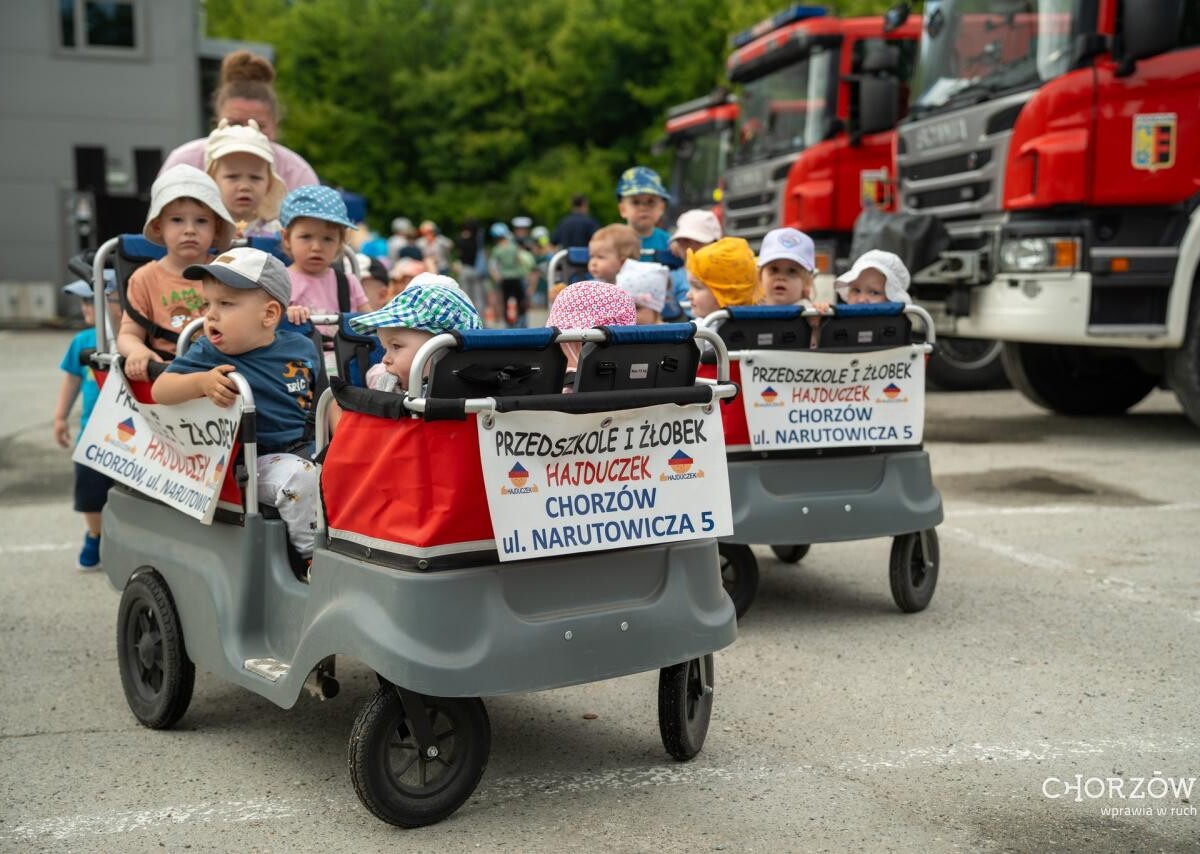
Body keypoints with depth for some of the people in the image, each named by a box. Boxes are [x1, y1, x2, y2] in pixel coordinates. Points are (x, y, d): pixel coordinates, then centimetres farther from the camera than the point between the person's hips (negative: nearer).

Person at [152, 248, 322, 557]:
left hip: (311, 451, 5)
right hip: (257, 462, -5)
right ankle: (312, 554, -17)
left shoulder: (302, 348, 3)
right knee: (300, 475, -32)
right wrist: (202, 382, -36)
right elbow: (160, 390, -17)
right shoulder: (209, 355, -8)